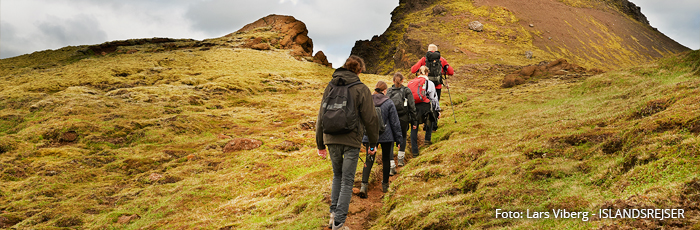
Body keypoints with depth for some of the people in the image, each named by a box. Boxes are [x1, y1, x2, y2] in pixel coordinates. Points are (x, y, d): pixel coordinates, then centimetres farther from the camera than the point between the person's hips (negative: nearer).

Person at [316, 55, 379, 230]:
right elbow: (370, 119, -4)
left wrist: (320, 144, 17)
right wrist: (373, 143, 9)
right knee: (347, 181, 4)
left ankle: (334, 214, 19)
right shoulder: (361, 89, -5)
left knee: (337, 175, 24)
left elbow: (321, 116, 10)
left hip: (331, 139, 4)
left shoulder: (330, 87, 7)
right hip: (351, 140, -4)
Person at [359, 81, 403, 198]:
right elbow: (395, 122, -3)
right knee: (386, 159, 13)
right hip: (386, 136, -2)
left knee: (369, 160, 4)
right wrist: (398, 139, 5)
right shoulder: (389, 103, -8)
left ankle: (364, 185, -12)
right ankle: (385, 185, 24)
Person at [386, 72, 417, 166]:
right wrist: (414, 121, 4)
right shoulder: (407, 91, -3)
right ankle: (400, 158, 22)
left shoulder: (389, 91, 3)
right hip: (403, 119, -1)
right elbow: (412, 107, -3)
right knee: (403, 137, 21)